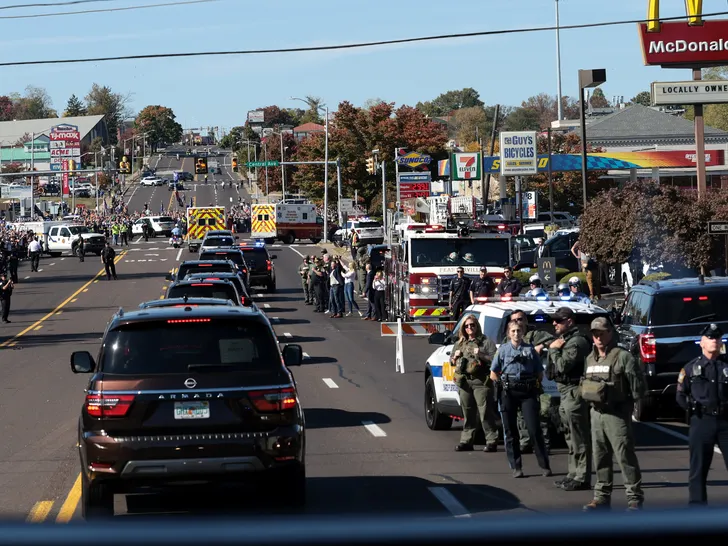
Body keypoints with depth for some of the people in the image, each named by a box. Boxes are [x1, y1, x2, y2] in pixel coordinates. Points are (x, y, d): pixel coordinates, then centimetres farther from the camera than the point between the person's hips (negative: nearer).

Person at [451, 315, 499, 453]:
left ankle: (492, 441, -7)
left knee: (486, 414, -9)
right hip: (464, 383, 5)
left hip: (481, 383, -5)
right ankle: (466, 441, 13)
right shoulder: (460, 344, 19)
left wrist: (481, 355, -17)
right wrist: (455, 357, 4)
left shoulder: (486, 342, 3)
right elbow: (451, 362, 25)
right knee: (468, 415, 9)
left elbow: (494, 360, -5)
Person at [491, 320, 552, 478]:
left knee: (534, 428, -6)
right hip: (508, 392, 1)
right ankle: (516, 467, 9)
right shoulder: (503, 349, 7)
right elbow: (493, 374, 9)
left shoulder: (530, 349, 6)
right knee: (510, 431, 3)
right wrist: (503, 384, 0)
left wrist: (535, 384, -1)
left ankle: (545, 466, -2)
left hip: (528, 392, -1)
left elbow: (540, 374, 9)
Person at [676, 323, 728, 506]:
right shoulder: (691, 368, 5)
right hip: (701, 422, 0)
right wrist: (693, 408, 1)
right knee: (698, 468, 4)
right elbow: (681, 395, 11)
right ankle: (697, 507, 10)